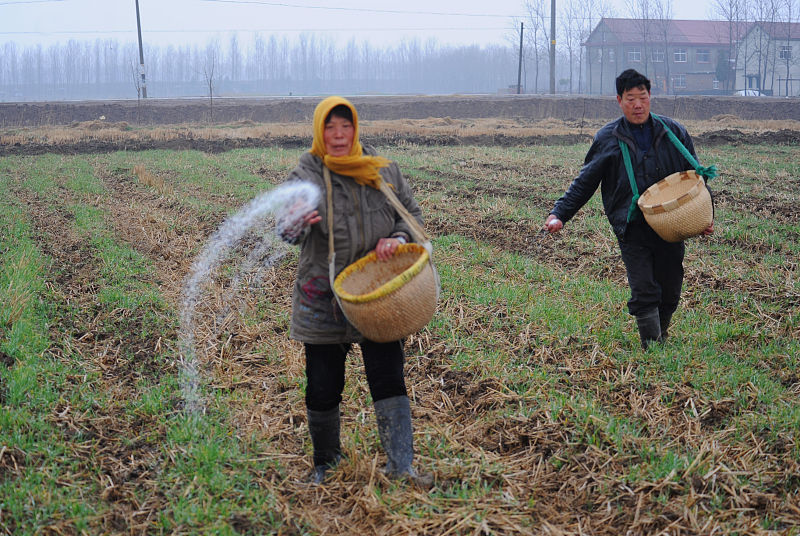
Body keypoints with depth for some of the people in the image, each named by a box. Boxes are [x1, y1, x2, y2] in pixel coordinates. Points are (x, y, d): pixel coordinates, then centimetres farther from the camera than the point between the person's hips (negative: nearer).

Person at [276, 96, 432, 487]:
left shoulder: (383, 171, 3)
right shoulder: (307, 175, -8)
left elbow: (412, 213, 13)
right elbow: (286, 229, -22)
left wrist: (397, 239, -9)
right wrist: (298, 223, -47)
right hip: (323, 300, -2)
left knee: (389, 379, -2)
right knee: (323, 388, 7)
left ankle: (400, 466, 6)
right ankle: (326, 462, 28)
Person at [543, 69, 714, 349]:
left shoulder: (673, 132, 7)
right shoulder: (607, 139, 4)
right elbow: (583, 182, 8)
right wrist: (559, 214, -3)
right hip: (632, 228, -2)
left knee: (670, 292, 8)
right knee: (643, 293, -9)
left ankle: (661, 335, 34)